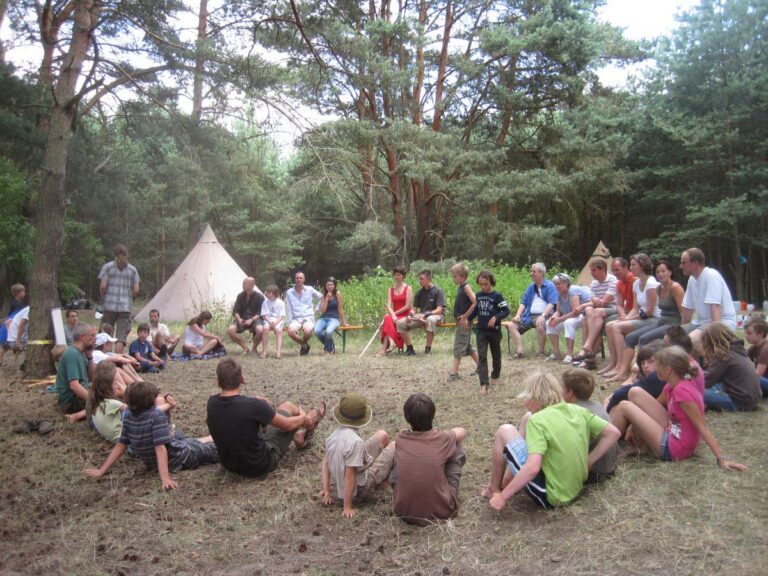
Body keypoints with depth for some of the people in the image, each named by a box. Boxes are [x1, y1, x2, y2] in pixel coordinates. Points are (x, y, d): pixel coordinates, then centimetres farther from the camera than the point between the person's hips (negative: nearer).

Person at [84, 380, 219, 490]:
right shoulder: (157, 416, -30)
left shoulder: (129, 417, -10)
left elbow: (120, 446, -7)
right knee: (219, 448, 12)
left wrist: (101, 470, 0)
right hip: (181, 458, -8)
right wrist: (165, 478, -38)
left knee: (194, 441, 33)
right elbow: (160, 448, -35)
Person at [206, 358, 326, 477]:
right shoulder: (252, 405, -28)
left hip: (229, 465, 5)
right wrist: (303, 417, 9)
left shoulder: (212, 403, -12)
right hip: (260, 465, -5)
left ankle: (297, 436, 43)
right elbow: (287, 424, -11)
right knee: (287, 406, 8)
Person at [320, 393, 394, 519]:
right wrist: (347, 507, -21)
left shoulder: (335, 434, -8)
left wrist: (326, 490, 6)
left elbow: (326, 462, 0)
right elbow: (349, 477, -30)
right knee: (395, 447, 3)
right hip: (360, 489, -8)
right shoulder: (355, 441, -33)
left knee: (382, 435, 15)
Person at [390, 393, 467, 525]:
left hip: (404, 512, 2)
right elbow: (462, 432, 14)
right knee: (458, 451, 12)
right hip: (442, 511, -2)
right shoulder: (442, 438, -11)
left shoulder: (401, 439, -6)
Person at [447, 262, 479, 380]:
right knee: (467, 346, 18)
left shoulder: (466, 287, -15)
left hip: (464, 322, -9)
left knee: (458, 347, -6)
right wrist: (463, 316, 10)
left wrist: (465, 317, -19)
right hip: (461, 321, 9)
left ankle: (455, 373, -3)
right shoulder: (460, 287, 12)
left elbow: (475, 303, -25)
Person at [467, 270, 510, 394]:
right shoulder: (478, 295, 3)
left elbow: (506, 311, -13)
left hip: (494, 331, -3)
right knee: (482, 357, -7)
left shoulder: (497, 296, -11)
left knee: (496, 355, 15)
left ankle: (495, 376, 38)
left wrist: (496, 317, -27)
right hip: (481, 331, 3)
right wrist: (468, 319, 12)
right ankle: (483, 384, -10)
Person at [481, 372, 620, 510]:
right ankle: (509, 479, 23)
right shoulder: (579, 411, -2)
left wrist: (503, 497, -24)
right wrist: (587, 463, 4)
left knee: (504, 431, -2)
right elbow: (613, 433, 1)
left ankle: (494, 489, 16)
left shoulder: (538, 421, -23)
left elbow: (533, 468, -34)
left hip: (549, 495, -8)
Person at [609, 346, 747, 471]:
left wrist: (721, 459, -26)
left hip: (675, 448, -9)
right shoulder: (672, 386, 3)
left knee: (624, 407, -9)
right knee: (635, 393, 3)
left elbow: (702, 427, -25)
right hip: (670, 434, 9)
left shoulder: (682, 391, -24)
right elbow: (657, 404, 19)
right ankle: (640, 445, 9)